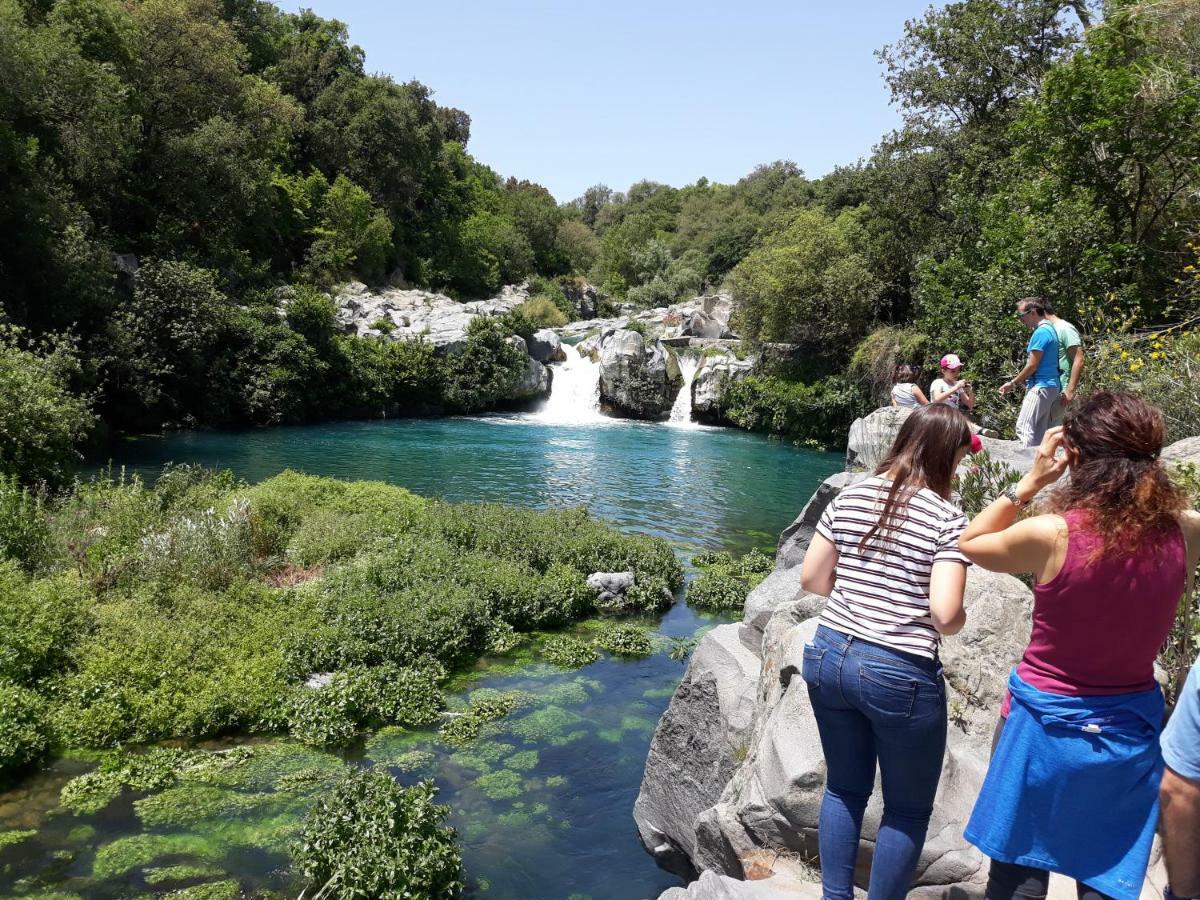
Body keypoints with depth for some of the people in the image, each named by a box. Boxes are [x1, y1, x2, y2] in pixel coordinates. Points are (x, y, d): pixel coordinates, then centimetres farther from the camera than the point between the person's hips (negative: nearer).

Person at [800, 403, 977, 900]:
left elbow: (811, 578, 4)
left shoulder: (849, 497, 3)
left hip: (829, 657, 6)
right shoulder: (947, 519, -11)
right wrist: (959, 621, 4)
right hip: (899, 675, -5)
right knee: (908, 810, 16)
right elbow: (945, 613, -18)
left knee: (844, 788, 23)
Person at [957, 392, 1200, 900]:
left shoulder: (1052, 534, -22)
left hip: (1047, 721, -3)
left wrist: (1030, 482, -7)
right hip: (1130, 729, 4)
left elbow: (970, 543, -3)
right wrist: (1136, 469, 1)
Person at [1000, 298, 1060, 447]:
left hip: (1040, 387, -10)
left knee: (1024, 428, -12)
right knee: (1040, 432, 10)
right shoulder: (1050, 329, 16)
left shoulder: (1041, 332, -14)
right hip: (1050, 386, 10)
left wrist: (1012, 383, -5)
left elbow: (1032, 365, -15)